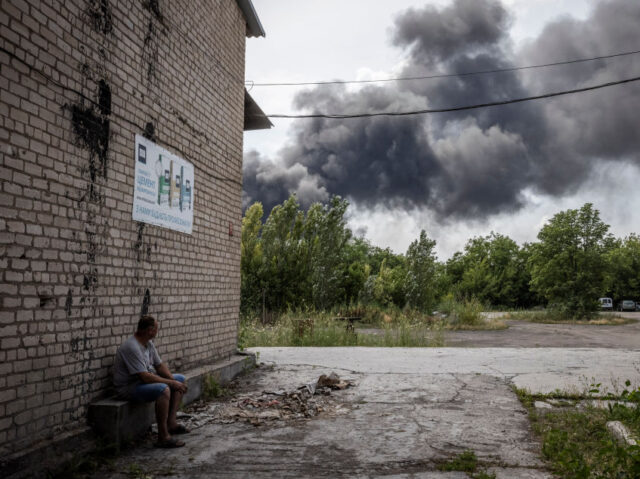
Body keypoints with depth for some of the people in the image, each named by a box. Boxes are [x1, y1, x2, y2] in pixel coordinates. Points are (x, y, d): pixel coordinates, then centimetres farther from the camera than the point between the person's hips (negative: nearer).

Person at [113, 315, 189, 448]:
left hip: (146, 380, 10)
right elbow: (145, 377, -30)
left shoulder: (148, 343, 6)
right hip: (129, 386, -10)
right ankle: (163, 437, -28)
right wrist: (171, 383, -24)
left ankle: (171, 422, 3)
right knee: (163, 389, -34)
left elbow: (160, 365, 10)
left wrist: (173, 380, -8)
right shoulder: (132, 347, -26)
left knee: (180, 379, 9)